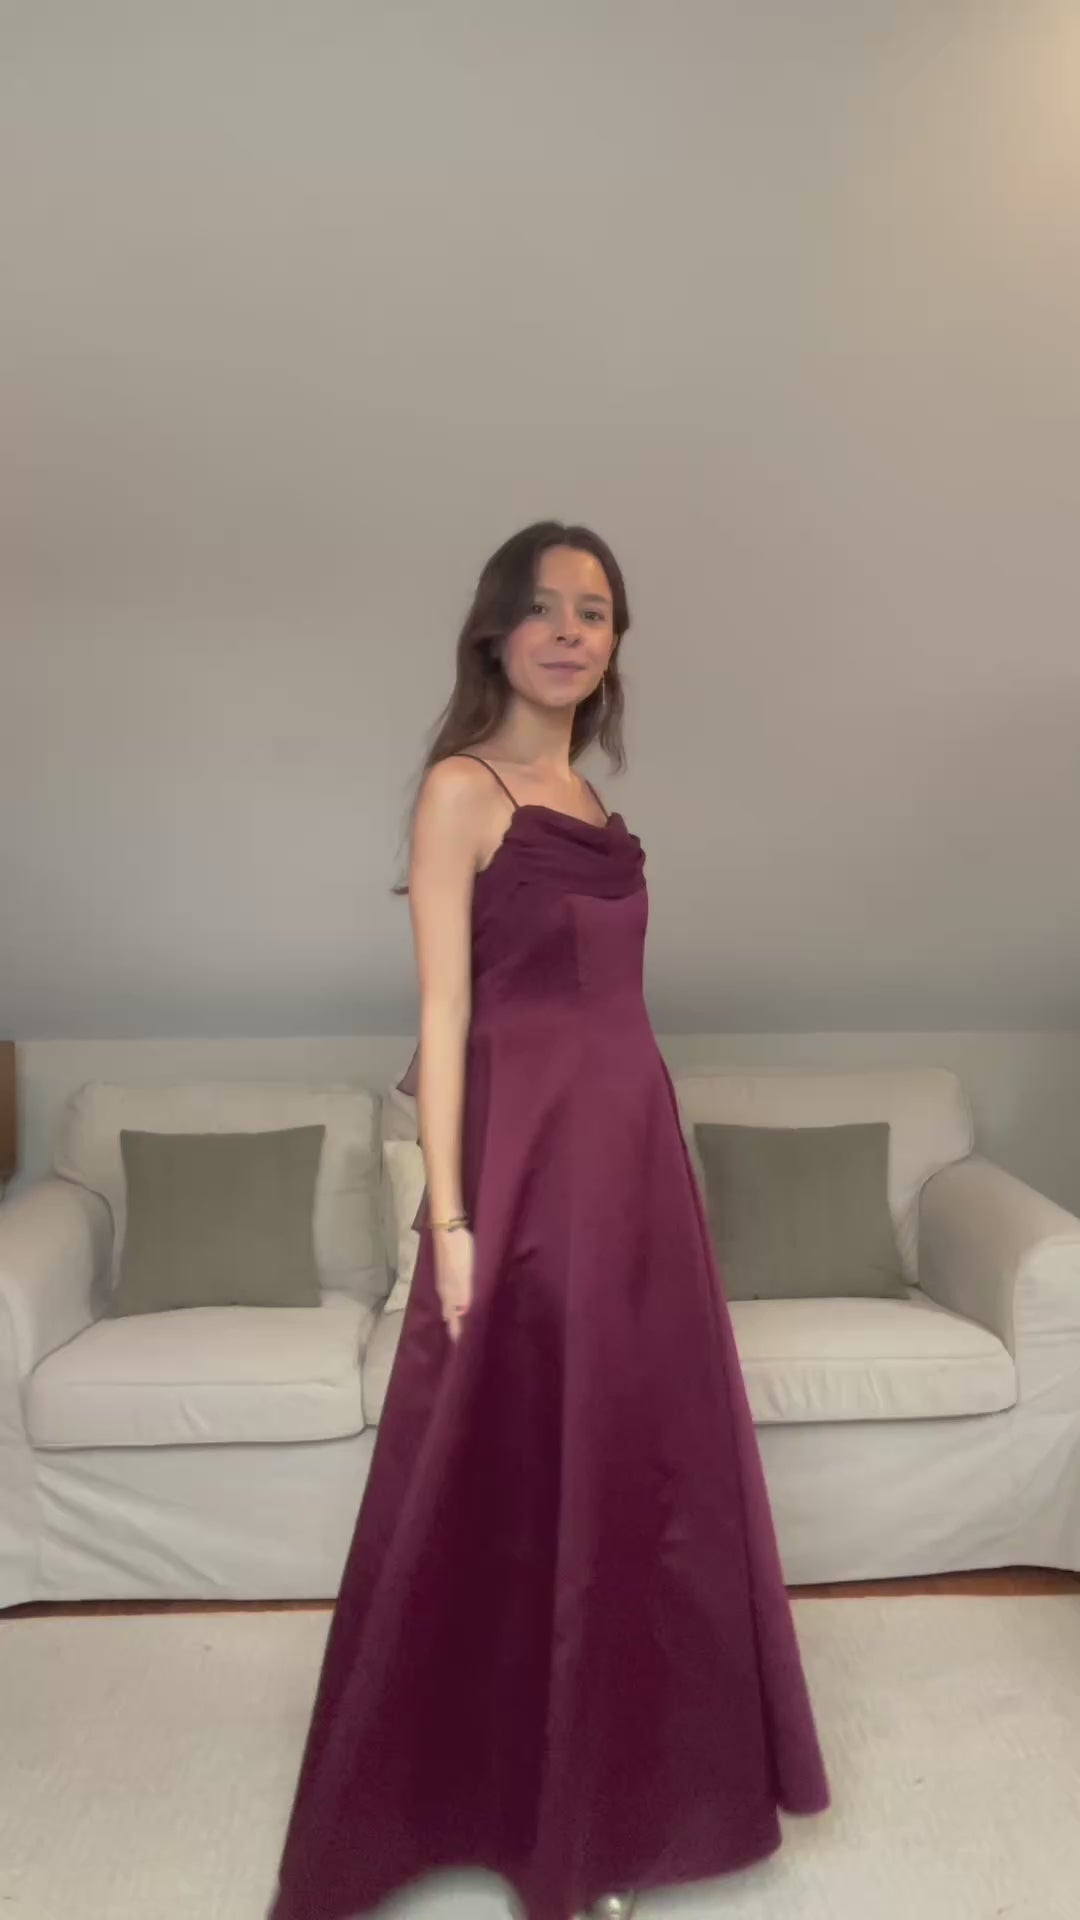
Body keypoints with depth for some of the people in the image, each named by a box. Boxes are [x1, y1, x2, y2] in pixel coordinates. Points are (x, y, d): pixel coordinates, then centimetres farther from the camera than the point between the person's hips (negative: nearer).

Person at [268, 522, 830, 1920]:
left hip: (634, 1146, 8)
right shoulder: (463, 788, -8)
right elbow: (443, 1011, -13)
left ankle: (611, 1787, 38)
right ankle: (517, 1799, 29)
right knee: (519, 1476, 6)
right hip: (530, 1155, -8)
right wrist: (449, 1215, -16)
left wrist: (633, 1161, 17)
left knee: (635, 1460, 16)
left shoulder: (585, 799, 14)